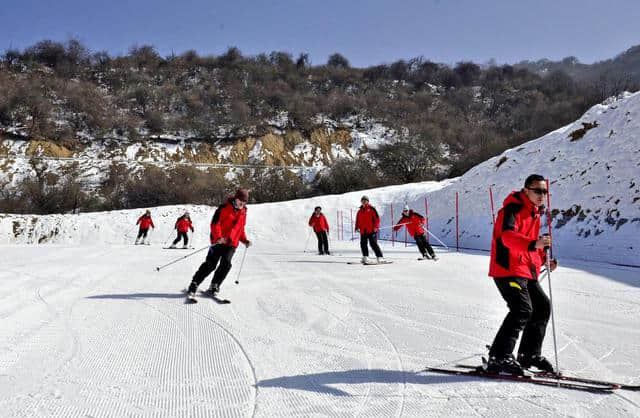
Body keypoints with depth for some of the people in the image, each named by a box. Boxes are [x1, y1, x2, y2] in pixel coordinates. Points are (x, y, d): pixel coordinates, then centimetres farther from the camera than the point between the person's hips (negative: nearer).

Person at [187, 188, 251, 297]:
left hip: (232, 244, 4)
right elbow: (215, 223, -11)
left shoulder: (243, 212, 15)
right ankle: (194, 285, 1)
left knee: (226, 263, -15)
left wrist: (244, 240, 10)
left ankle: (214, 286, -3)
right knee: (210, 264, -9)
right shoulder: (224, 208, -4)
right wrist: (218, 237, -25)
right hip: (218, 241, -4)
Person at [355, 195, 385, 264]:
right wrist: (357, 227, 10)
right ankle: (365, 257, 15)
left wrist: (376, 227, -14)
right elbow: (357, 220, 22)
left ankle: (380, 257, -7)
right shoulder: (360, 211, 17)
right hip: (363, 231, 6)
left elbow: (377, 218, -5)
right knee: (363, 244, 4)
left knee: (373, 244, -10)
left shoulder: (372, 209, 1)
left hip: (371, 230, -6)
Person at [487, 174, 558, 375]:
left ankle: (529, 354, 27)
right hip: (508, 269, -10)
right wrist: (534, 244, -47)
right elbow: (507, 236, -31)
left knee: (542, 306, 13)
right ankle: (498, 358, -18)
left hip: (527, 271, 10)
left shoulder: (534, 213, 19)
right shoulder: (513, 209, -12)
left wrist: (544, 259, 16)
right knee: (522, 309, -21)